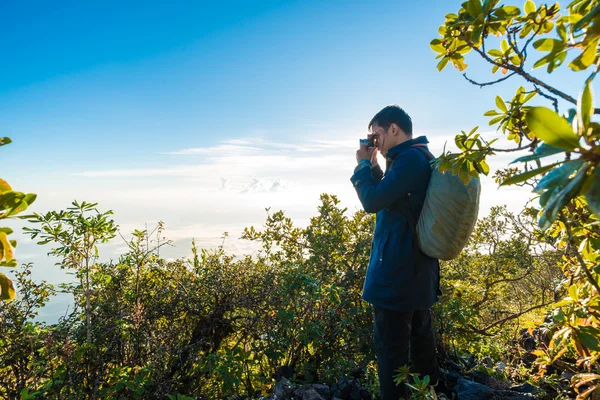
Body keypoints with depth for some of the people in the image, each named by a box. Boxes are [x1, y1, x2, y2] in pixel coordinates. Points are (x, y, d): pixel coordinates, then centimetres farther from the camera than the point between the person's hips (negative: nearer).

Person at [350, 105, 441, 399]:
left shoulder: (410, 158, -17)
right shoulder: (420, 157, 15)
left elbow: (373, 201, -21)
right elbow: (387, 196, 21)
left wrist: (362, 164, -6)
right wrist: (372, 165, 10)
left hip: (397, 271, -10)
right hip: (418, 267, 10)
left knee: (391, 346, 0)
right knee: (420, 337, 23)